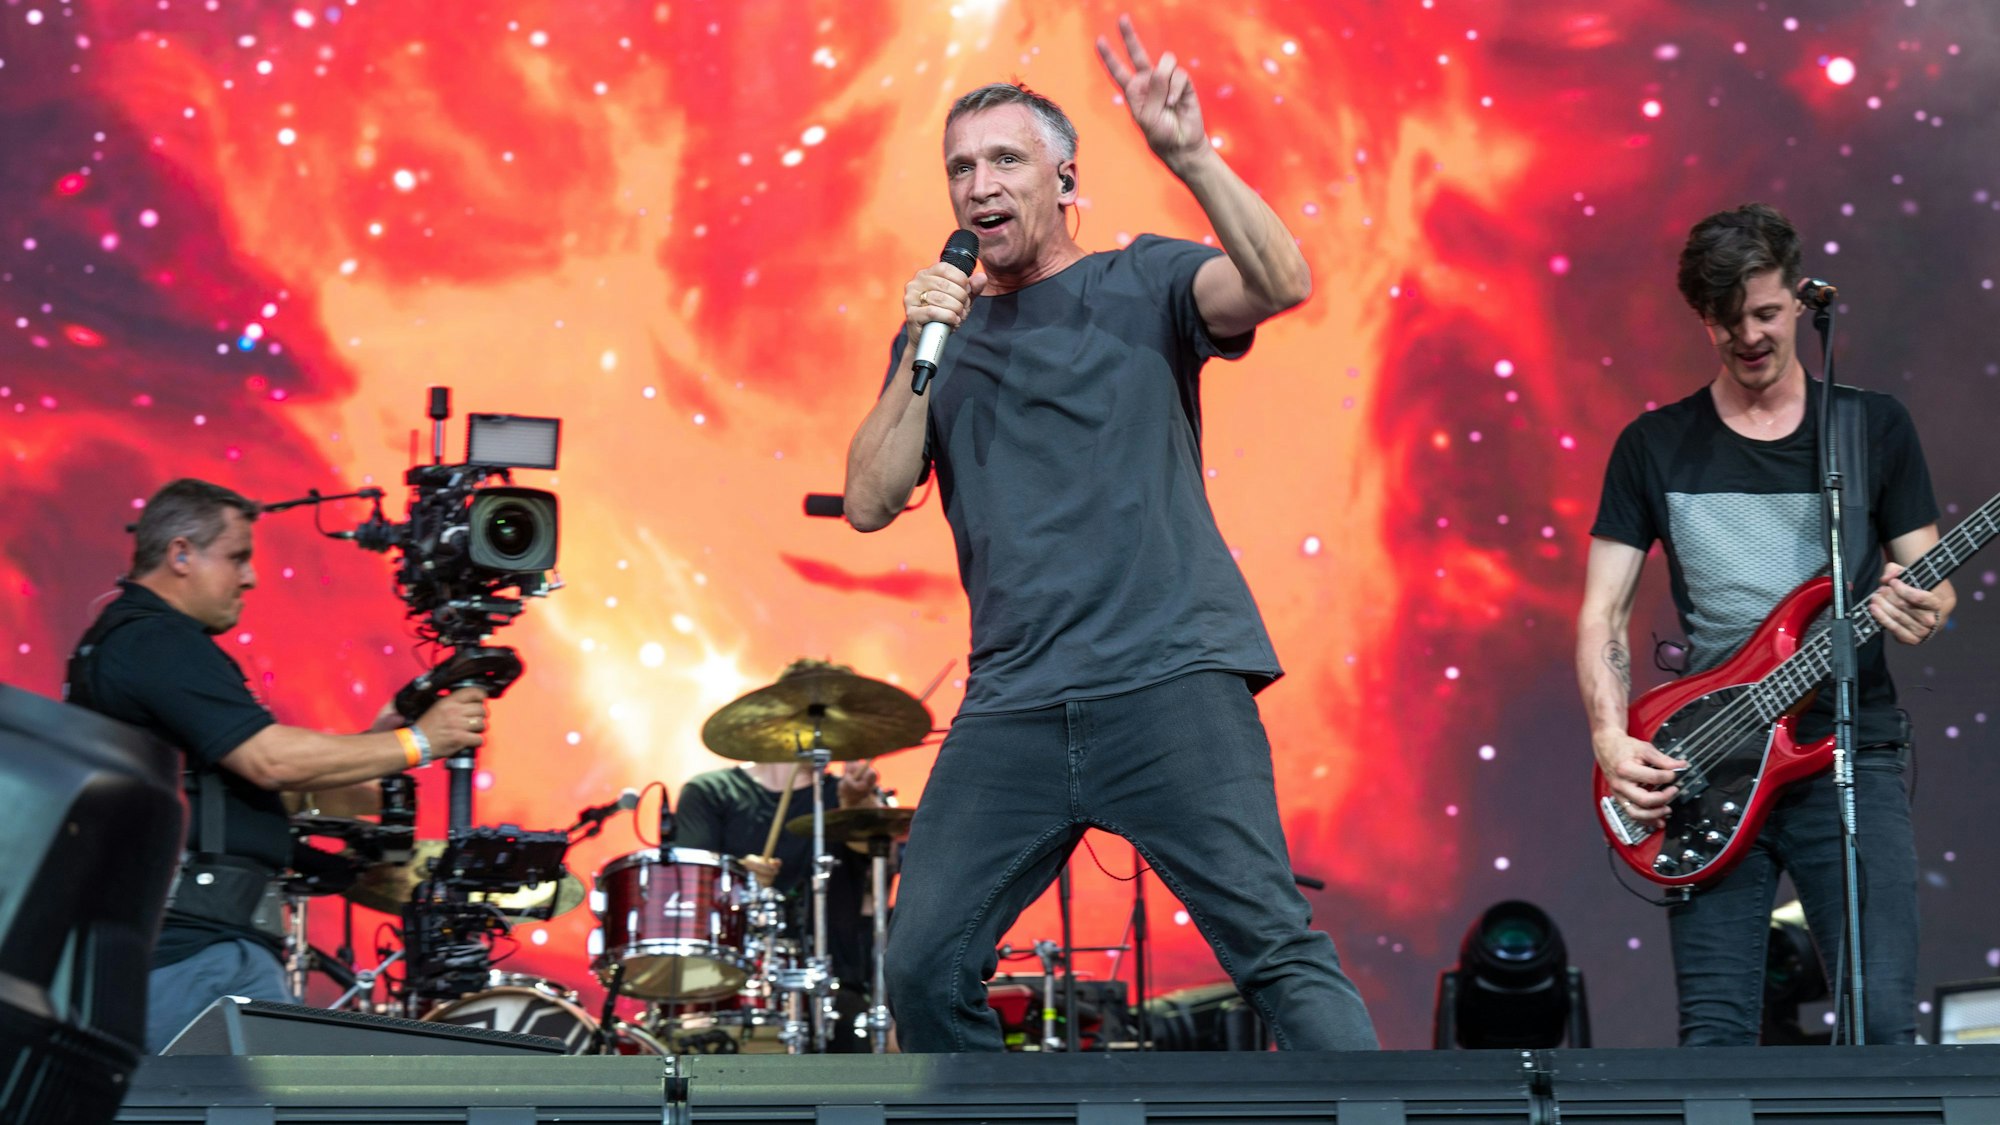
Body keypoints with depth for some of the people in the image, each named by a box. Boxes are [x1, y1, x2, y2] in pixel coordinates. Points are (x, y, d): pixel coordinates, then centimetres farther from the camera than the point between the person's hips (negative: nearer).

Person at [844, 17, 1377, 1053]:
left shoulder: (1139, 285, 7)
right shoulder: (941, 328, 18)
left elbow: (1279, 284, -12)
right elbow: (869, 501, 8)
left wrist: (1189, 158, -24)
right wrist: (922, 350, -2)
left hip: (1170, 681, -4)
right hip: (1010, 708, 4)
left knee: (1277, 950, -10)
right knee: (922, 967, -1)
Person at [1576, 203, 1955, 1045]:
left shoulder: (1873, 427, 9)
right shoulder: (1655, 447, 9)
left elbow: (1932, 579, 11)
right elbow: (1603, 612, 7)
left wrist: (1920, 611, -14)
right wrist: (1611, 739, -9)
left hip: (1850, 749, 0)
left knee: (1885, 1024, -11)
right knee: (1714, 1033, -4)